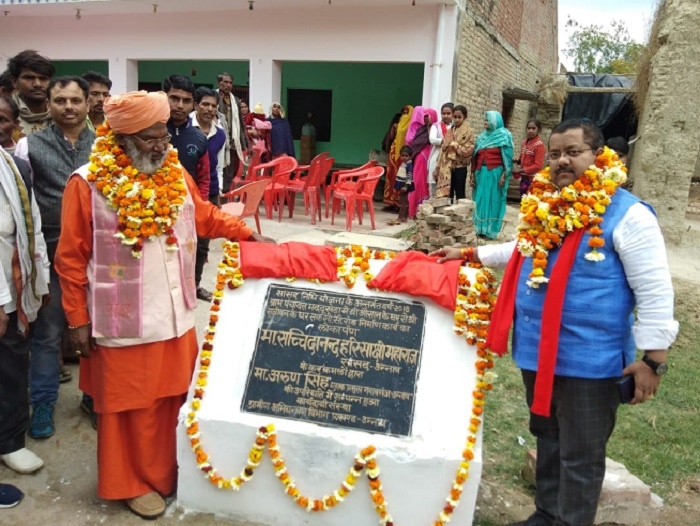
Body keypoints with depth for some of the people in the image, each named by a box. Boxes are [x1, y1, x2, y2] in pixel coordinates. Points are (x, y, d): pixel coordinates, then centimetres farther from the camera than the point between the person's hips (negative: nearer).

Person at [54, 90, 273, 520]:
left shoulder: (176, 173, 3)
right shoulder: (88, 183, -12)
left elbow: (206, 217, 17)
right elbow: (71, 258, -8)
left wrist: (248, 234, 9)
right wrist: (78, 319, -6)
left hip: (176, 316, 5)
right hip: (126, 322, -5)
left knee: (173, 397, 18)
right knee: (131, 406, 11)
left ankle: (169, 470, 39)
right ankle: (133, 483, 31)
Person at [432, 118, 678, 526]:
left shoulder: (627, 215, -14)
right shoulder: (544, 206, 7)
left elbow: (655, 292, -13)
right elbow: (524, 253, 24)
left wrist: (653, 359, -15)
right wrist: (470, 254, 19)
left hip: (589, 360, -7)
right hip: (539, 352, 7)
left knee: (580, 456, 8)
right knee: (548, 441, 23)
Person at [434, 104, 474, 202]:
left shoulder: (468, 132, -2)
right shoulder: (449, 131, 13)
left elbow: (468, 150, -9)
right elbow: (443, 149, 11)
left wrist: (456, 146, -15)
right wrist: (438, 169, 6)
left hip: (460, 167, -5)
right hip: (447, 167, 5)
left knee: (460, 194, -1)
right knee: (447, 194, 7)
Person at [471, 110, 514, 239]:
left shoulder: (503, 135, 0)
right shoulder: (482, 136, 16)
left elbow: (507, 157, -5)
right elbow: (476, 156, 15)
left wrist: (504, 175, -13)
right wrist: (473, 173, 9)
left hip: (495, 172, -5)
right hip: (481, 172, 5)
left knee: (493, 201, -1)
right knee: (481, 200, 6)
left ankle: (490, 230, 3)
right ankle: (480, 229, 13)